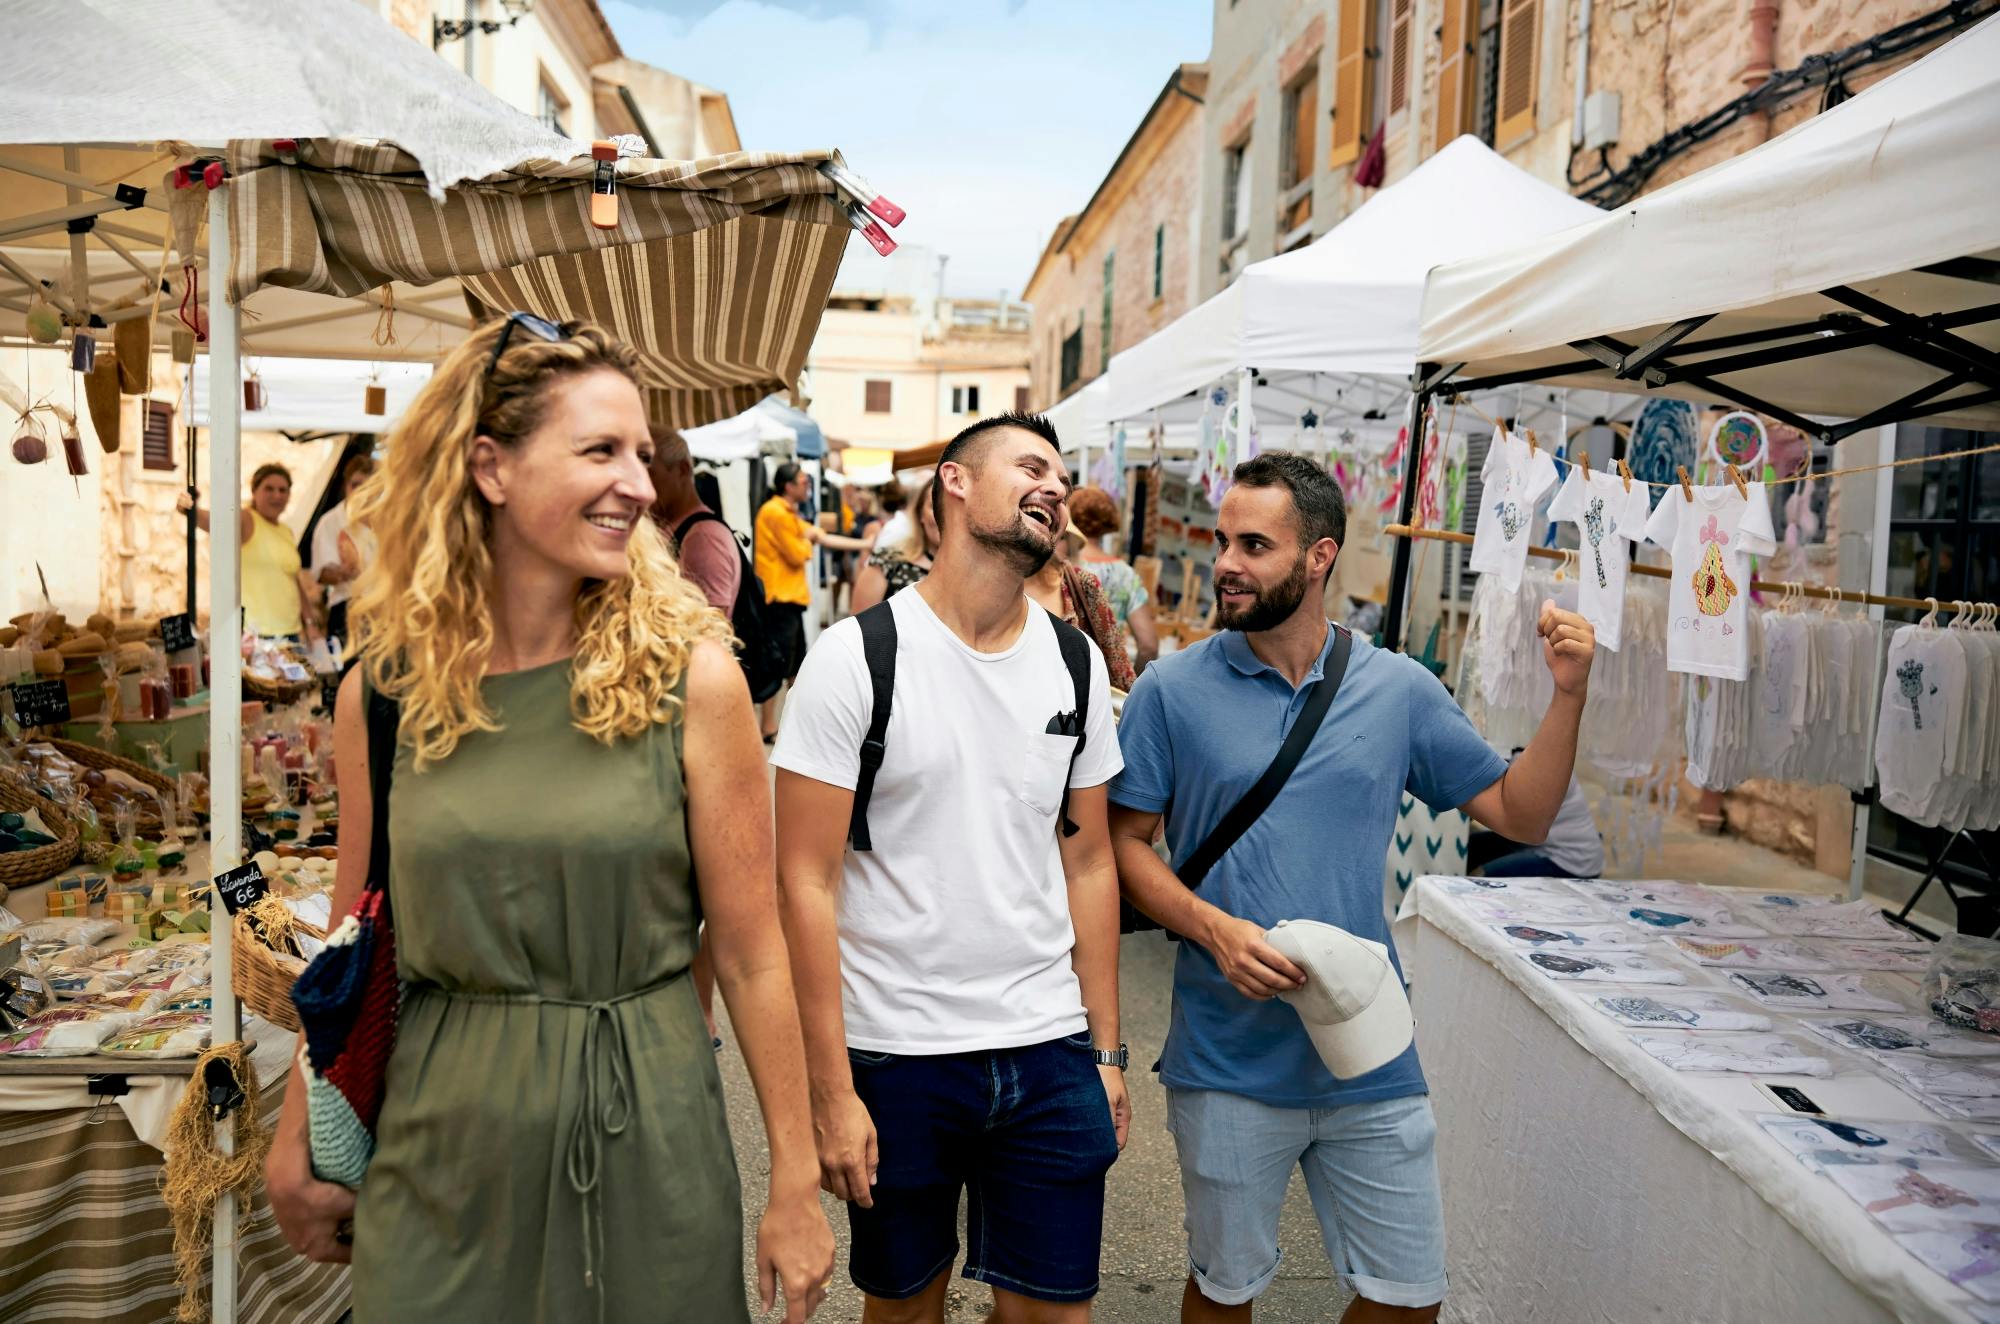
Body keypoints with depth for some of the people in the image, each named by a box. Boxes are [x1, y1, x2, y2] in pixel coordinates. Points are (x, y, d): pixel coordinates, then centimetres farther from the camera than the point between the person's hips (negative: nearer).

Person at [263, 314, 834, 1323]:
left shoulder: (692, 677, -12)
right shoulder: (381, 690, -4)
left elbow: (750, 950, -8)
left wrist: (796, 1181, -5)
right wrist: (297, 1149, 13)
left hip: (643, 1136, -1)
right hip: (439, 1147, 2)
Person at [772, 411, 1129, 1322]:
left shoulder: (1077, 665, 4)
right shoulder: (857, 656, -10)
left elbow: (1088, 865, 9)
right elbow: (806, 881, -11)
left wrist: (1107, 1050, 8)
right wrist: (830, 1091, -13)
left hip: (1049, 1053, 4)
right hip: (894, 1054, -3)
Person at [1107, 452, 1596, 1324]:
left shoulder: (1399, 690, 0)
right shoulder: (1173, 690, -6)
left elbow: (1520, 814, 5)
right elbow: (1126, 844, -4)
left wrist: (1568, 695, -8)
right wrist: (1213, 928, -19)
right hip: (1227, 1060, -2)